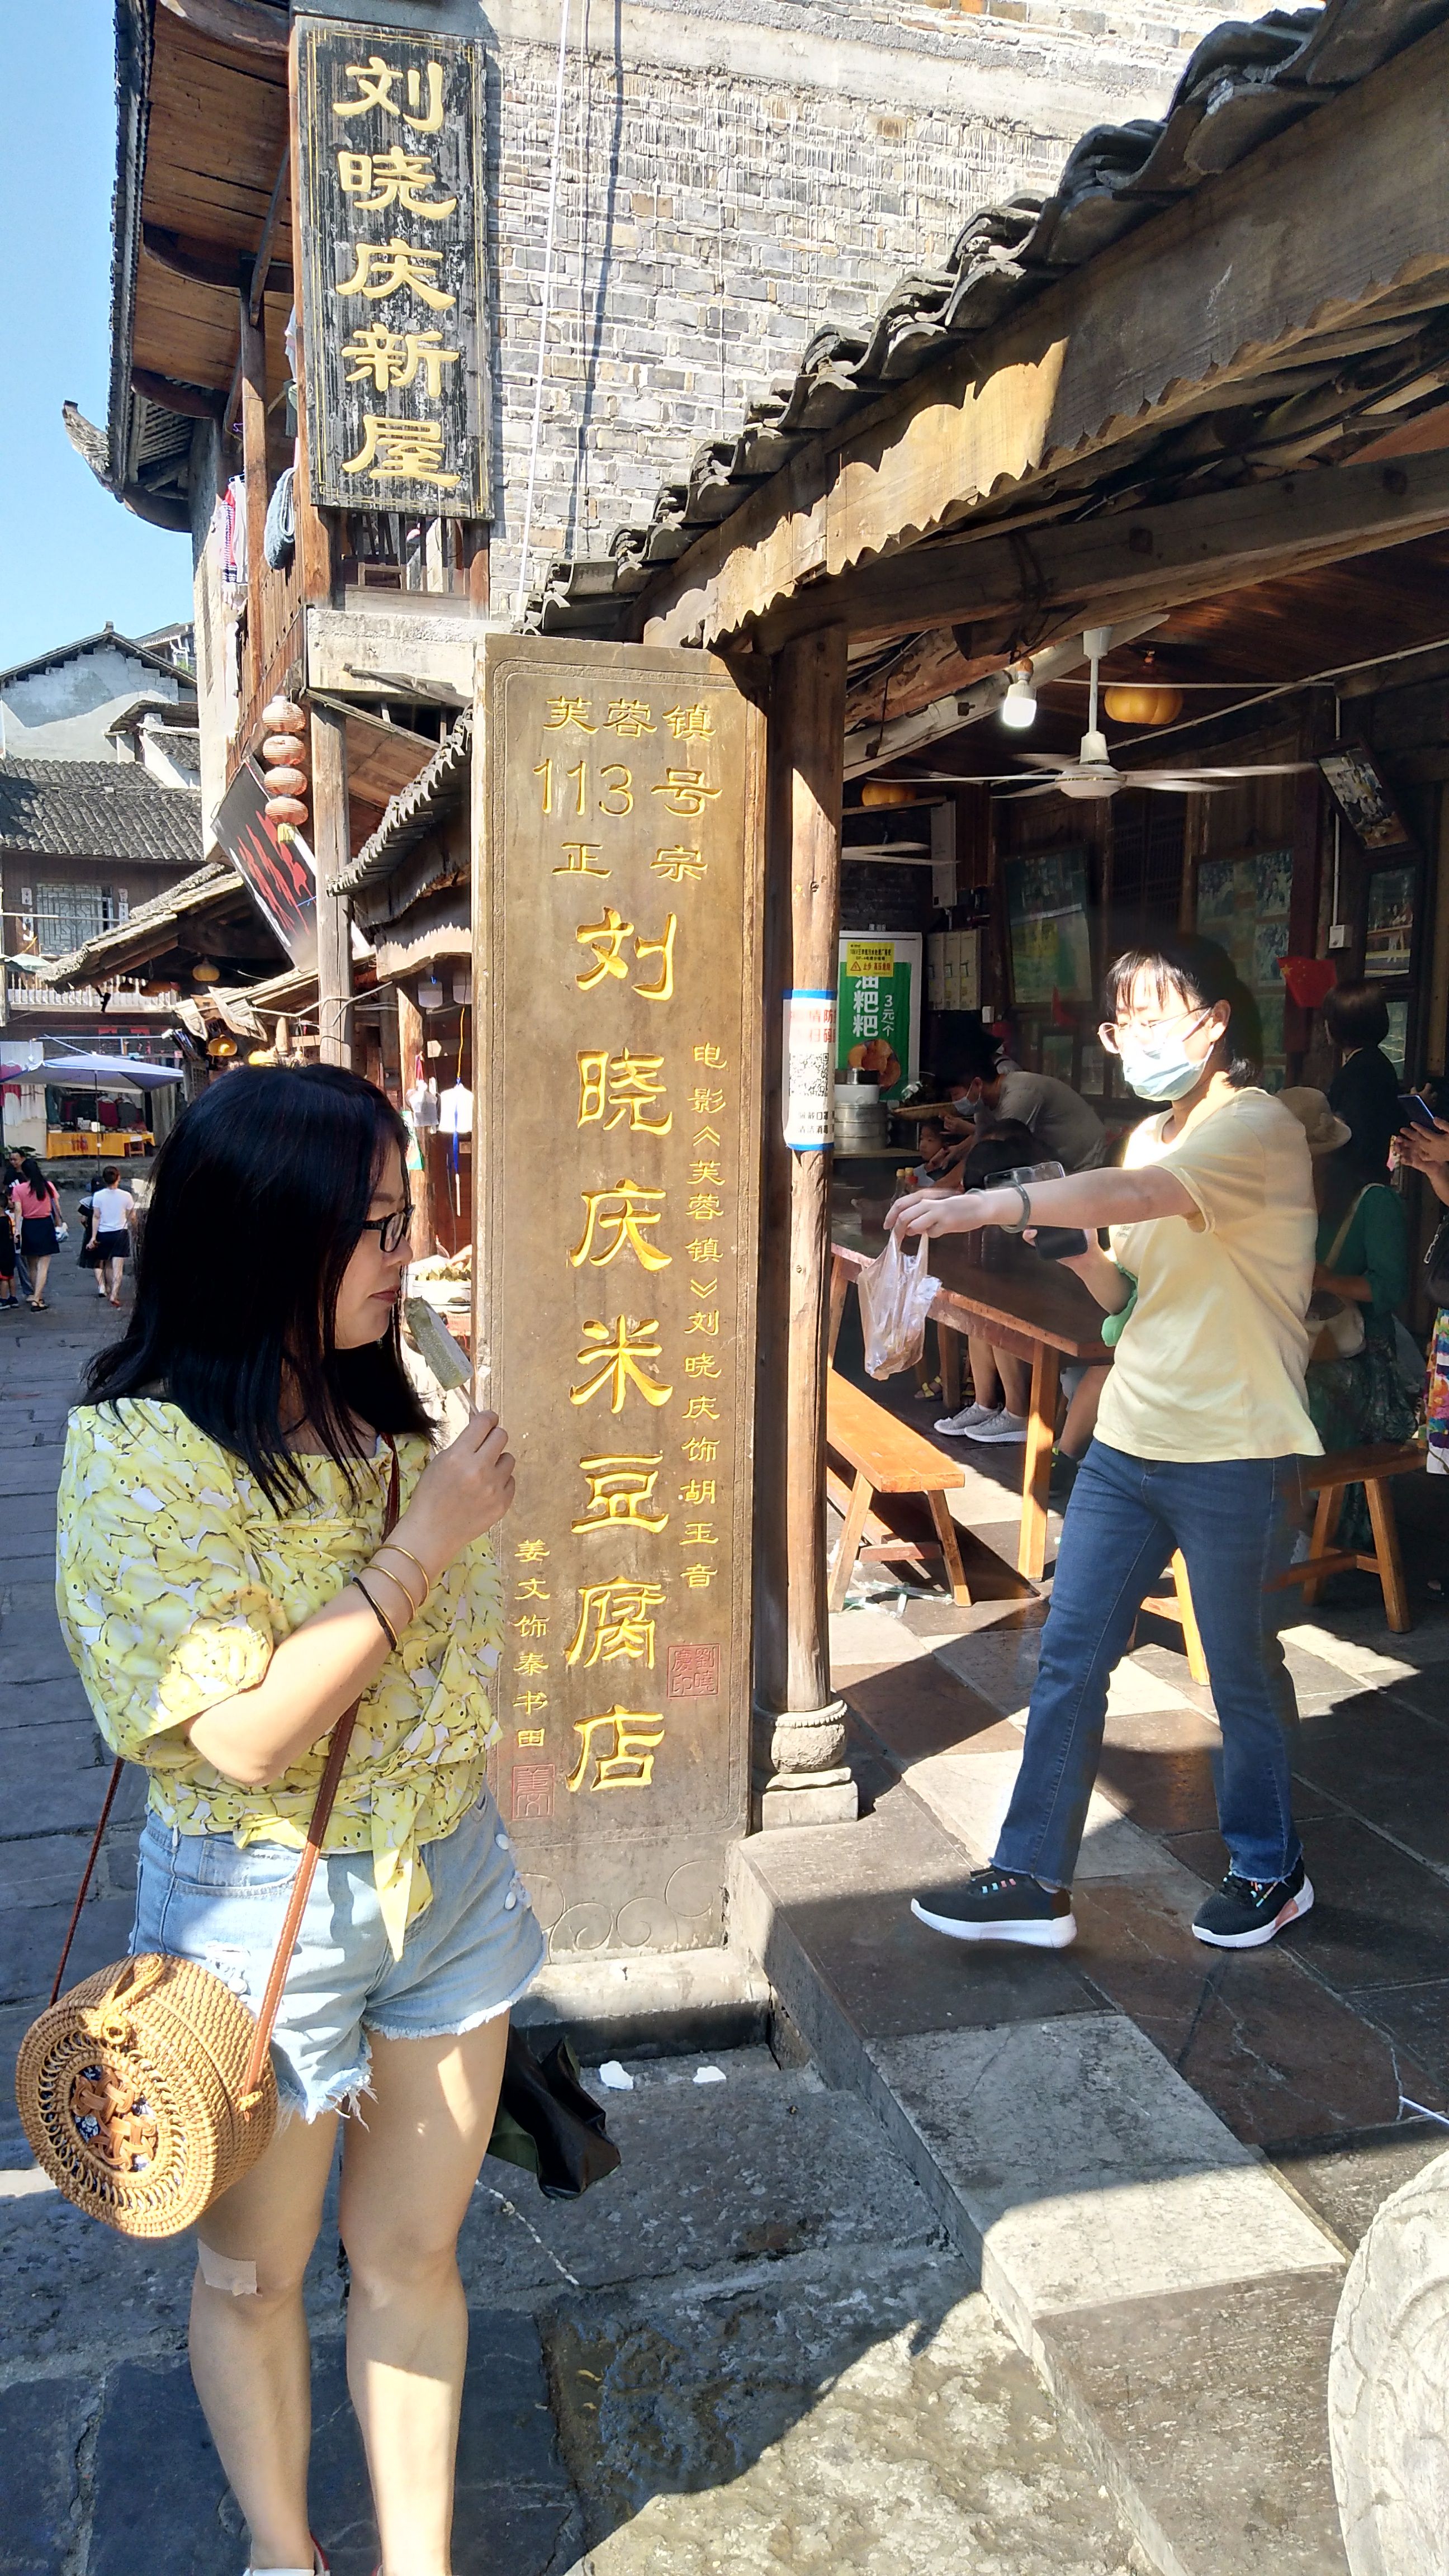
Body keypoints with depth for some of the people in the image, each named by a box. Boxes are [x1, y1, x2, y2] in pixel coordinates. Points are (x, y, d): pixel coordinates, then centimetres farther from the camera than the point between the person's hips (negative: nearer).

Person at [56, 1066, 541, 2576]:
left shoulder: (384, 1405, -4)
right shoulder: (142, 1450, -22)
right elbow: (246, 1734, -26)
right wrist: (422, 1544, -24)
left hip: (449, 1877, 5)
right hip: (263, 1904, -5)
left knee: (412, 2251, 20)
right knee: (254, 2272, 20)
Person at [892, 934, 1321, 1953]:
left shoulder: (1258, 1127, -13)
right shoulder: (1152, 1141, 14)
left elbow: (1133, 1196, -33)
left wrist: (994, 1203, -43)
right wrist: (1069, 1244, -1)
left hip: (1235, 1455, -7)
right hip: (1129, 1440, 8)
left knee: (1243, 1670, 9)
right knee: (1069, 1656, 5)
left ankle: (1272, 1870, 31)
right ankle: (1033, 1880, 14)